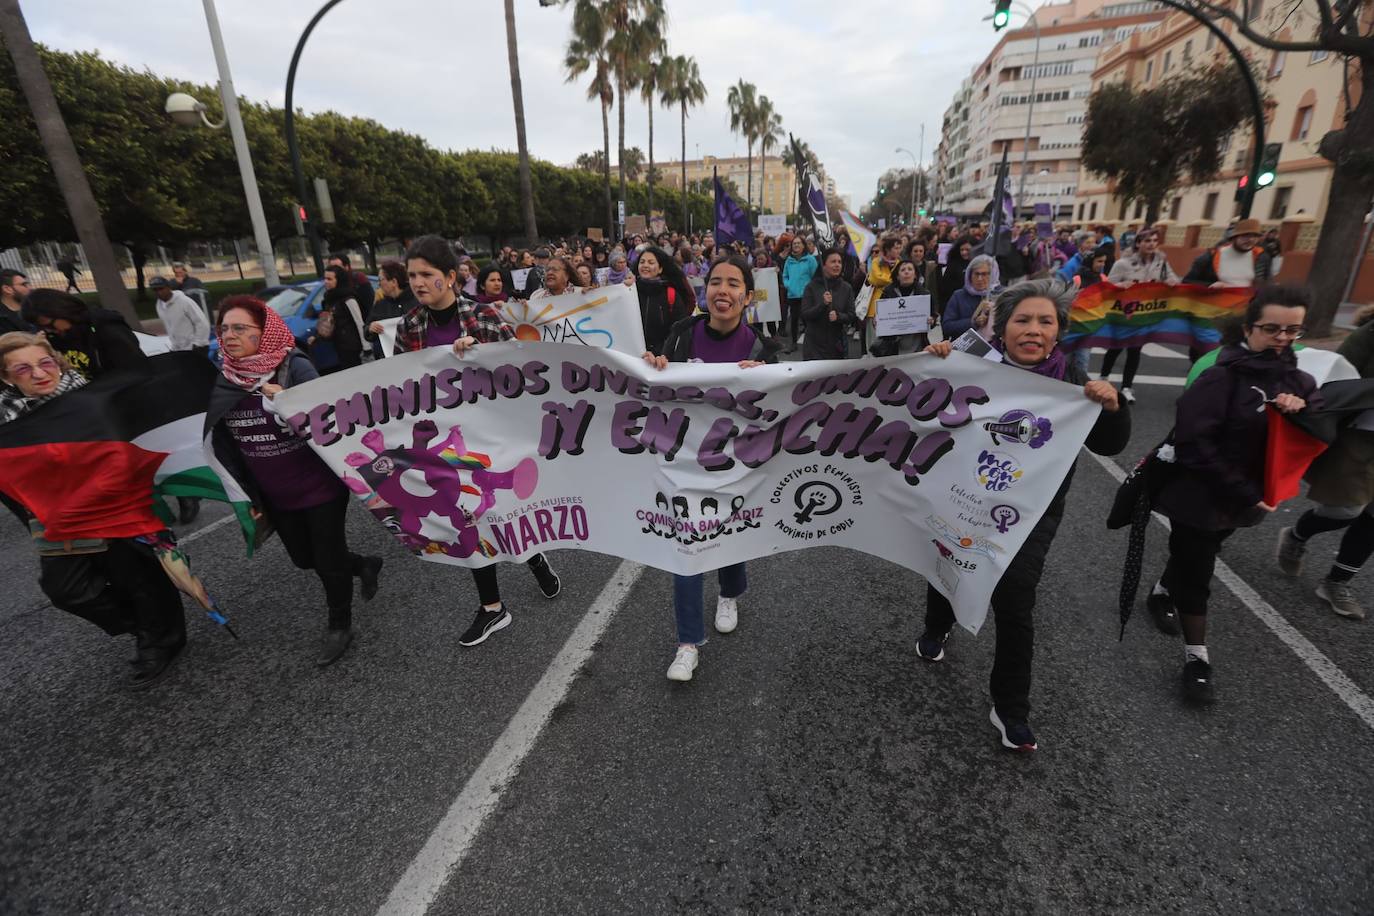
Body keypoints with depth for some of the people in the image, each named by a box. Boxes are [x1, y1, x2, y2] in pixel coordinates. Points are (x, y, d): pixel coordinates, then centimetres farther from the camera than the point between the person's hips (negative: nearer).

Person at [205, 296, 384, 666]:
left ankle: (339, 626, 32)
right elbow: (226, 444, 8)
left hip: (321, 486, -6)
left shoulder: (296, 367, -17)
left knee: (329, 558, 8)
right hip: (275, 496, 6)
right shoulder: (224, 380, 0)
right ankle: (365, 566, 47)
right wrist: (248, 495, 10)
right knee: (304, 558, 19)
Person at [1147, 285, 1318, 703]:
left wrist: (1304, 410, -18)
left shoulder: (1295, 379, 4)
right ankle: (1197, 659, 13)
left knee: (1193, 555, 25)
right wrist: (1243, 493, -22)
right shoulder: (1222, 375, -19)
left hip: (1243, 497, 7)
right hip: (1199, 496, -7)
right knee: (1196, 573, 1)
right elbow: (1193, 441, -24)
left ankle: (1161, 594, 51)